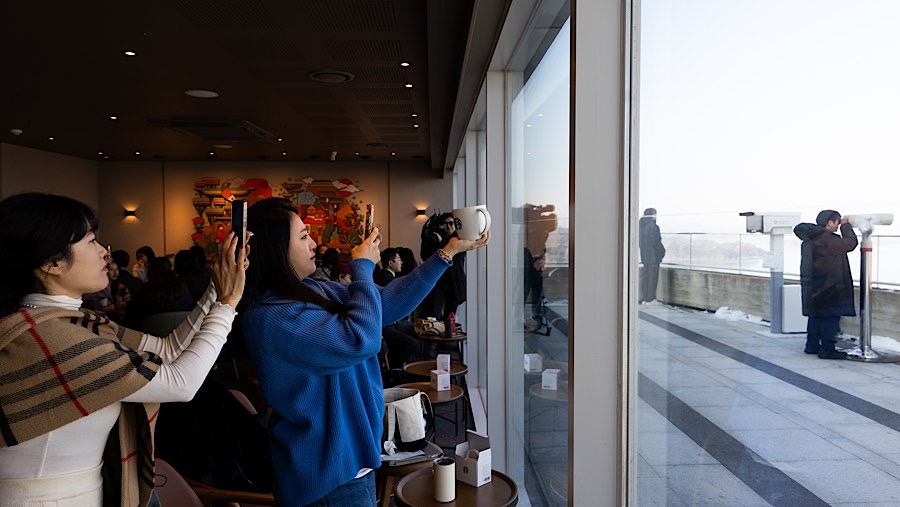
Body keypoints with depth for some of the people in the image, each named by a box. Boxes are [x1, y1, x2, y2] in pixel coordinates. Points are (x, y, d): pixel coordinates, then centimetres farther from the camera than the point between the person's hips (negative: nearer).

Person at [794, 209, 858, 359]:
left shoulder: (810, 236, 6)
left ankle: (812, 345, 23)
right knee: (830, 315, -3)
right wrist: (846, 226, 2)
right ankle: (827, 349, -1)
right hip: (828, 285, -9)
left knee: (815, 315, 16)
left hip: (812, 284, 9)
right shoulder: (828, 239, -20)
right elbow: (851, 243, -11)